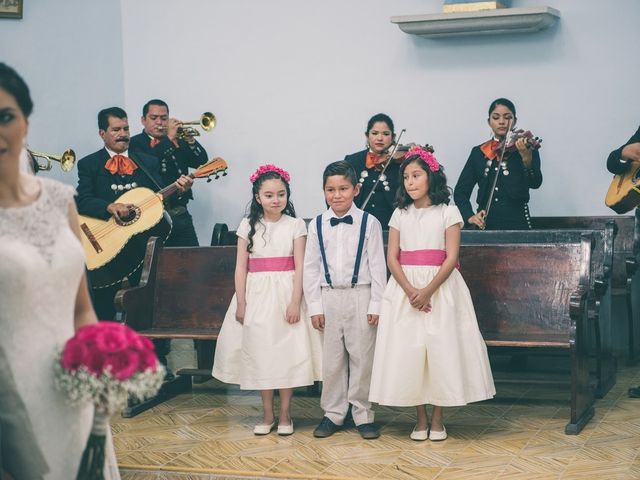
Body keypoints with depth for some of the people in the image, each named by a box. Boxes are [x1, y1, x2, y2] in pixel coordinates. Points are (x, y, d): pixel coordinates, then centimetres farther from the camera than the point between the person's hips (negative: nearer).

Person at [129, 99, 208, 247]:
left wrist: (190, 139, -10)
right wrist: (168, 138, -16)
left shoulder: (179, 142, 17)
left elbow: (202, 161, 7)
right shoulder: (135, 143, 2)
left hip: (180, 214, 4)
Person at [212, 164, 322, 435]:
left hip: (285, 294, -2)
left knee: (287, 351, 0)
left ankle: (284, 414, 11)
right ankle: (267, 414, 16)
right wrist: (241, 303, -2)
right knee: (260, 352, 5)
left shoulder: (295, 225, 1)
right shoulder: (248, 226, 4)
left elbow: (299, 267, -4)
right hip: (256, 295, 2)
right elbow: (241, 266, 4)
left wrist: (295, 302, -12)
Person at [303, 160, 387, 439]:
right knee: (330, 359, 8)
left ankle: (363, 415, 15)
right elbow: (310, 268, 5)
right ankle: (333, 414, 19)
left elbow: (377, 265, -2)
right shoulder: (317, 225, 4)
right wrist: (315, 306, 1)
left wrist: (376, 304, -6)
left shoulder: (369, 223, -2)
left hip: (360, 296, -2)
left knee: (362, 358, 3)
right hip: (328, 296, 2)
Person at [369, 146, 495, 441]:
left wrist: (428, 291, -17)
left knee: (441, 350, -3)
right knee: (409, 351, 0)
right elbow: (392, 258, 2)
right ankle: (421, 419, 11)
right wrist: (410, 291, -13)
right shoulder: (400, 215, 8)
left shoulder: (447, 213, 0)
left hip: (440, 289, -3)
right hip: (406, 290, 3)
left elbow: (451, 258, -7)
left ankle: (437, 420, 8)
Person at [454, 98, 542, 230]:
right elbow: (461, 191, 10)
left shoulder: (527, 148, 4)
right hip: (486, 224, 2)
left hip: (517, 224, -2)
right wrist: (469, 216, -7)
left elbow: (535, 183, -11)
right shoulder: (478, 153, 11)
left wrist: (527, 158, -28)